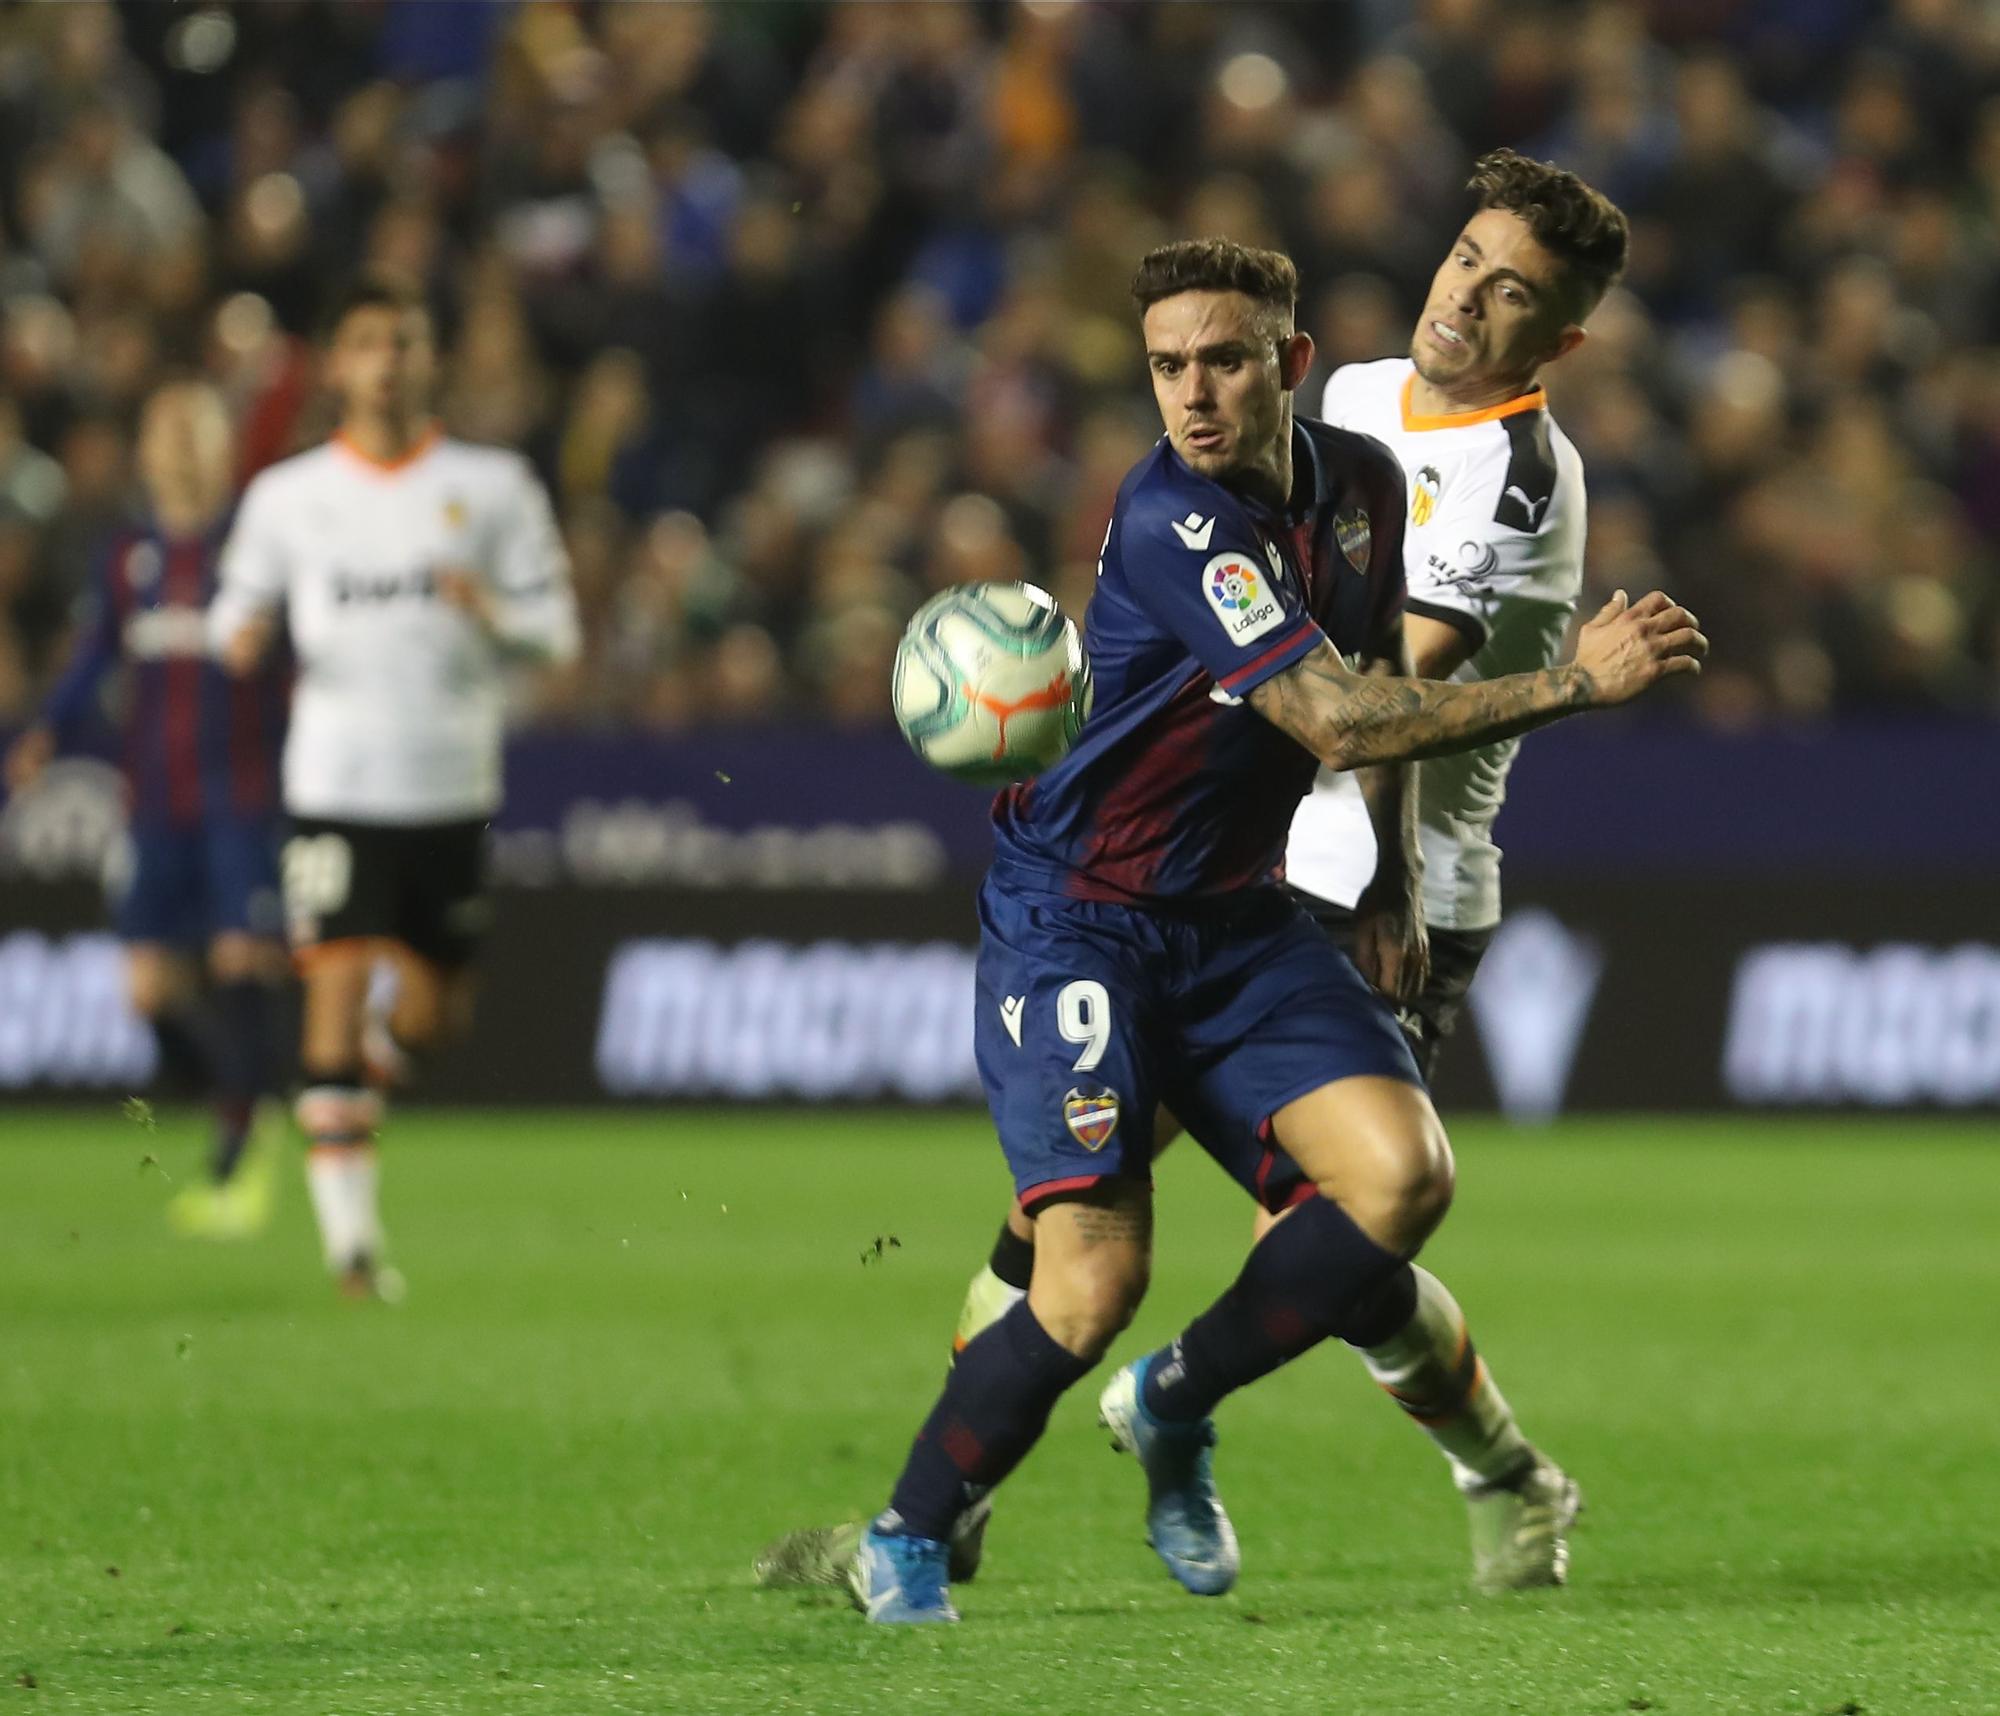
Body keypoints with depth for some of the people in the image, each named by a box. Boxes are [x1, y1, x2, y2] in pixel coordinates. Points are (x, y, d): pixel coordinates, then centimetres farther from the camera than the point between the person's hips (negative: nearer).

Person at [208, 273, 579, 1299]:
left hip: (451, 789, 2)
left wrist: (493, 613, -16)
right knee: (338, 986, -14)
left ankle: (370, 1058, 44)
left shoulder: (493, 487, 5)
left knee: (434, 1017, 8)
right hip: (334, 788, -1)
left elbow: (554, 628, 5)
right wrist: (240, 637, -11)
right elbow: (241, 609, 13)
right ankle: (349, 1230, -13)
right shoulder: (286, 496, 6)